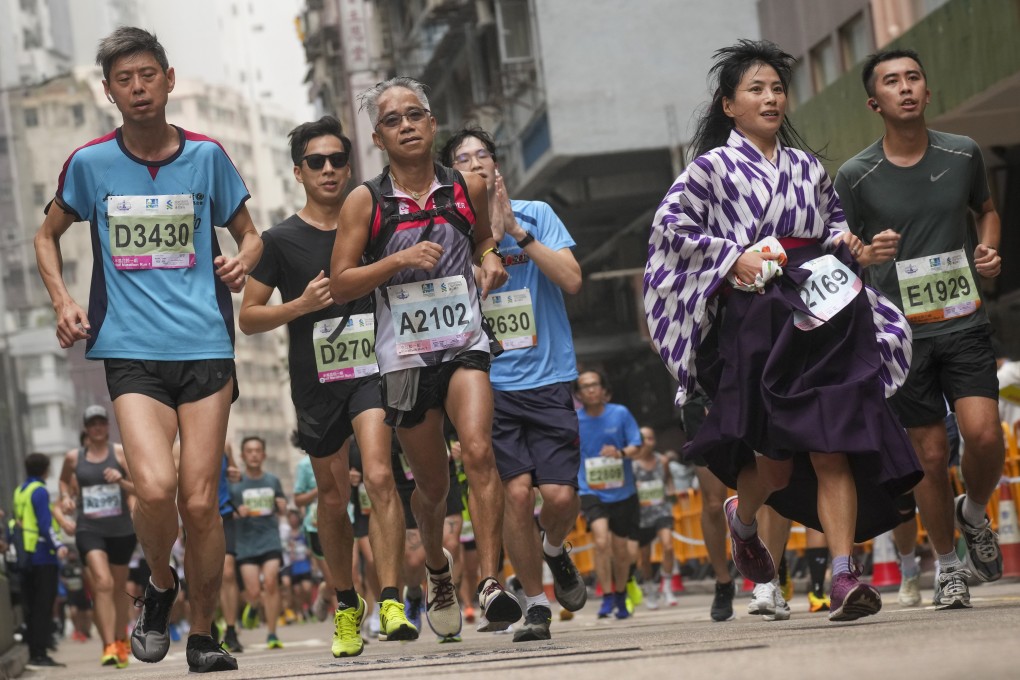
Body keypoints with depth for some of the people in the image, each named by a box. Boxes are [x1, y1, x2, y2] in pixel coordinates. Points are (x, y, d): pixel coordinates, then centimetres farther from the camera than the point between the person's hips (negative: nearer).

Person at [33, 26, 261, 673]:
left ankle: (203, 635, 18)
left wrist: (243, 260, -6)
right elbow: (48, 236, 20)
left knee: (200, 502, -1)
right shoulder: (90, 163, 4)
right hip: (132, 351, -1)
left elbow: (249, 234, 17)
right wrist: (63, 300, 4)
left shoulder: (206, 155, 5)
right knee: (156, 488, -20)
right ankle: (160, 585, 12)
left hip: (206, 347, 1)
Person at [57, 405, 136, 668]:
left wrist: (121, 481, -21)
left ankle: (121, 640, 37)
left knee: (119, 586, 16)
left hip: (121, 529, 1)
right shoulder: (73, 457, 5)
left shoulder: (121, 452, 0)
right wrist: (66, 497, 5)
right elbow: (64, 480, 25)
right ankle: (109, 646, -25)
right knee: (102, 583, -20)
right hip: (89, 528, -1)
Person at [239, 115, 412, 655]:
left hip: (371, 371, 0)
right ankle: (345, 605, 27)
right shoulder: (281, 240, 0)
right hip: (316, 382, 0)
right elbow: (248, 318, 1)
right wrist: (302, 304, -14)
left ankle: (390, 601, -21)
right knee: (333, 499, 9)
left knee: (379, 477, -20)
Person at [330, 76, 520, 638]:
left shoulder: (468, 189, 5)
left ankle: (490, 582, -25)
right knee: (432, 484, 11)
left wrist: (490, 260, 3)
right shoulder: (365, 202, -2)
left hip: (465, 344, 0)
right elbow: (340, 285, -3)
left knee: (478, 451, -23)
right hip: (403, 357, 0)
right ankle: (437, 569, 40)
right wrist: (397, 261, -17)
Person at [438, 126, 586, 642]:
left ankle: (554, 549, 27)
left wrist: (517, 232, -12)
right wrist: (489, 236, -13)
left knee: (560, 494, -9)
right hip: (490, 385, 0)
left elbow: (572, 281, -6)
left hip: (548, 378, 0)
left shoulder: (536, 214, 4)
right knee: (517, 491, -12)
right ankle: (535, 604, 5)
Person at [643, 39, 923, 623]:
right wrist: (733, 257, -11)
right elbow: (670, 227, -2)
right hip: (754, 319, -3)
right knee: (777, 458, -2)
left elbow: (835, 220, 30)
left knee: (831, 449, -9)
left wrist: (845, 241, 7)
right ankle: (742, 518, 33)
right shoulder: (713, 168, 5)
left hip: (824, 318, 3)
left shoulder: (808, 167, 18)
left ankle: (844, 575, -12)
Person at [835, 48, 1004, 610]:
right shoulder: (855, 176, -3)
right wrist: (868, 254, -15)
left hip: (964, 321, 1)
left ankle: (974, 514, 17)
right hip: (903, 330, -1)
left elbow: (986, 210, 23)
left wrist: (990, 251, 3)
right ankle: (947, 567, 18)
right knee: (930, 454, 0)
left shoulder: (963, 154, 4)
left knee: (983, 434, -15)